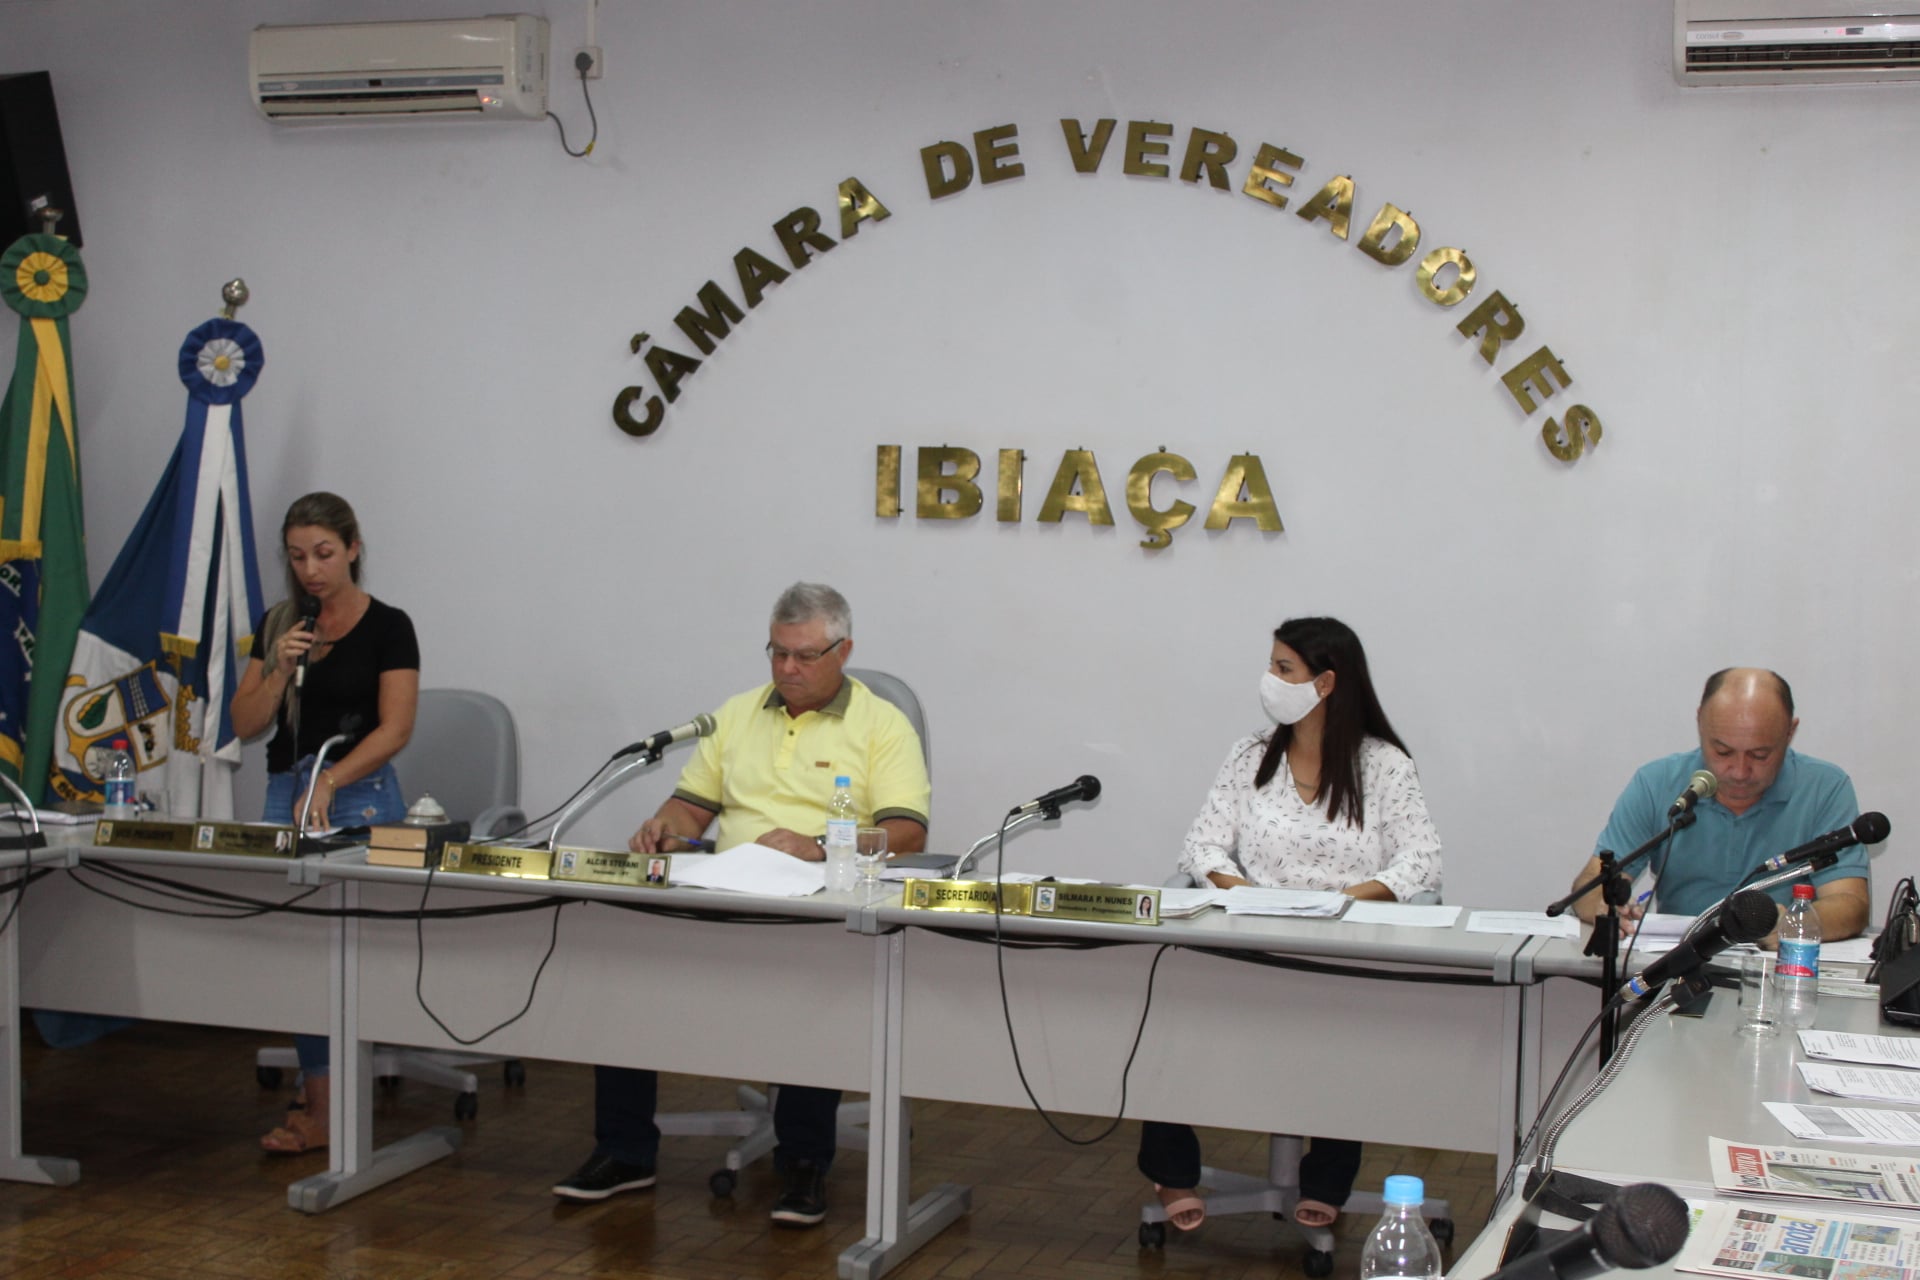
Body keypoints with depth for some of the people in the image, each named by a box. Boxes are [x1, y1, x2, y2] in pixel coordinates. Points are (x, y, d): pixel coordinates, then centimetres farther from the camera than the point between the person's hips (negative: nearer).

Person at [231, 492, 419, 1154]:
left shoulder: (387, 627, -3)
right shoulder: (278, 624, 12)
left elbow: (394, 728, -10)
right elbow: (246, 723, 9)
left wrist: (328, 783, -20)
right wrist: (280, 668, -8)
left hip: (360, 796, -5)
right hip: (284, 792, 6)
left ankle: (322, 1110, -8)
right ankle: (318, 1093, 10)